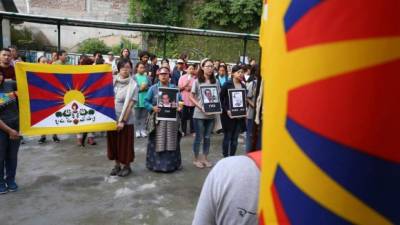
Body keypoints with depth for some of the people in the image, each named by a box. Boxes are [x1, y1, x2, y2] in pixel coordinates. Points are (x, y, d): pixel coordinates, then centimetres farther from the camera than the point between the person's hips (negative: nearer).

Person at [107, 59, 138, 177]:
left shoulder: (133, 85, -8)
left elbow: (130, 104, -11)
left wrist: (123, 120, -13)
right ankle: (117, 164, 29)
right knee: (114, 142, 13)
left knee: (125, 143, 5)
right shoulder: (112, 81, 2)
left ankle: (126, 166, 22)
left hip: (125, 119, -4)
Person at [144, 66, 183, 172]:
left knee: (171, 143, 7)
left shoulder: (174, 87, 9)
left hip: (171, 120, 2)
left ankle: (171, 164, 17)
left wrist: (179, 107, -14)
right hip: (158, 120, -2)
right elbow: (146, 101, 0)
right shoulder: (153, 88, 3)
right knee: (157, 143, 1)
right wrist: (152, 108, -18)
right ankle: (156, 164, 10)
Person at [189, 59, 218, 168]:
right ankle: (196, 159, 19)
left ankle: (205, 158, 25)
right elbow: (191, 97, -4)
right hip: (199, 114, -3)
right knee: (199, 137, 4)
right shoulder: (197, 81, -3)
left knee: (207, 137, 11)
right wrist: (200, 106, -17)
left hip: (211, 114, 3)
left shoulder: (215, 82, 6)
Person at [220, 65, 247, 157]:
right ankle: (225, 157, 15)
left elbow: (245, 100, 15)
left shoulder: (243, 86, 9)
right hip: (228, 115, -4)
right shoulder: (227, 84, -6)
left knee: (235, 138, 9)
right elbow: (221, 99, -6)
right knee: (227, 137, 5)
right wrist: (226, 110, -15)